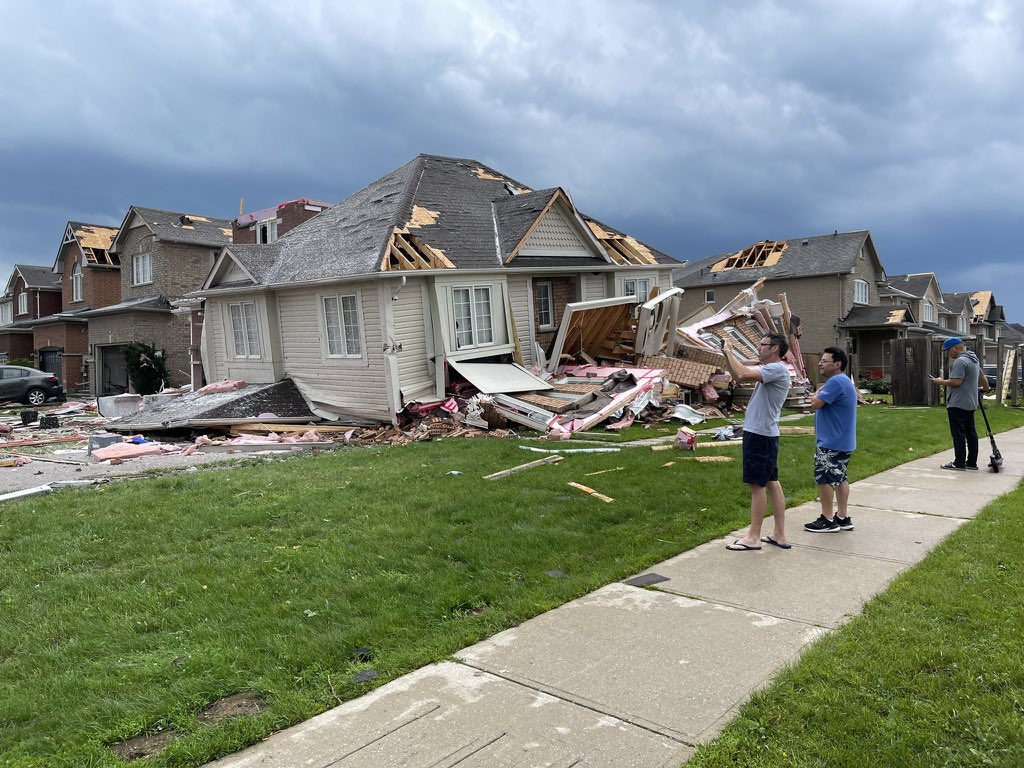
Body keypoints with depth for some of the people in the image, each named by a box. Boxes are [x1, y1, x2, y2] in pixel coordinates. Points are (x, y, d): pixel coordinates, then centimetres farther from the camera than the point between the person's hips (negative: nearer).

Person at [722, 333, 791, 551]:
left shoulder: (778, 369, -16)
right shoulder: (769, 369, 16)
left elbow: (743, 374, -29)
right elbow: (738, 376, 21)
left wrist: (729, 351, -16)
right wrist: (728, 355, 9)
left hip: (760, 435, -10)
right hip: (764, 434, 10)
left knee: (757, 484, -4)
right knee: (772, 483, 11)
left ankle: (753, 538, 3)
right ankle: (779, 535, 17)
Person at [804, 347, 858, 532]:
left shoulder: (835, 382, -20)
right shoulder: (845, 381, 16)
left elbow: (815, 404, -21)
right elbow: (817, 402, 19)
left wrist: (818, 392, -4)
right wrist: (817, 396, 0)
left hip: (831, 443, -10)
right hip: (843, 441, 10)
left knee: (824, 478, -2)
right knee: (840, 478, 14)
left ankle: (827, 519, 4)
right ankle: (843, 517, 21)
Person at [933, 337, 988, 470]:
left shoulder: (960, 361, -17)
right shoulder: (974, 359, 16)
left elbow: (956, 382, -23)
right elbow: (982, 376, 31)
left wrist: (941, 382, -7)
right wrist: (985, 386, 48)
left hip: (958, 404, -10)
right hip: (970, 403, 10)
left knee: (958, 434, -7)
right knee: (971, 432, 12)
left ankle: (959, 463, -5)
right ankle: (972, 462, 17)